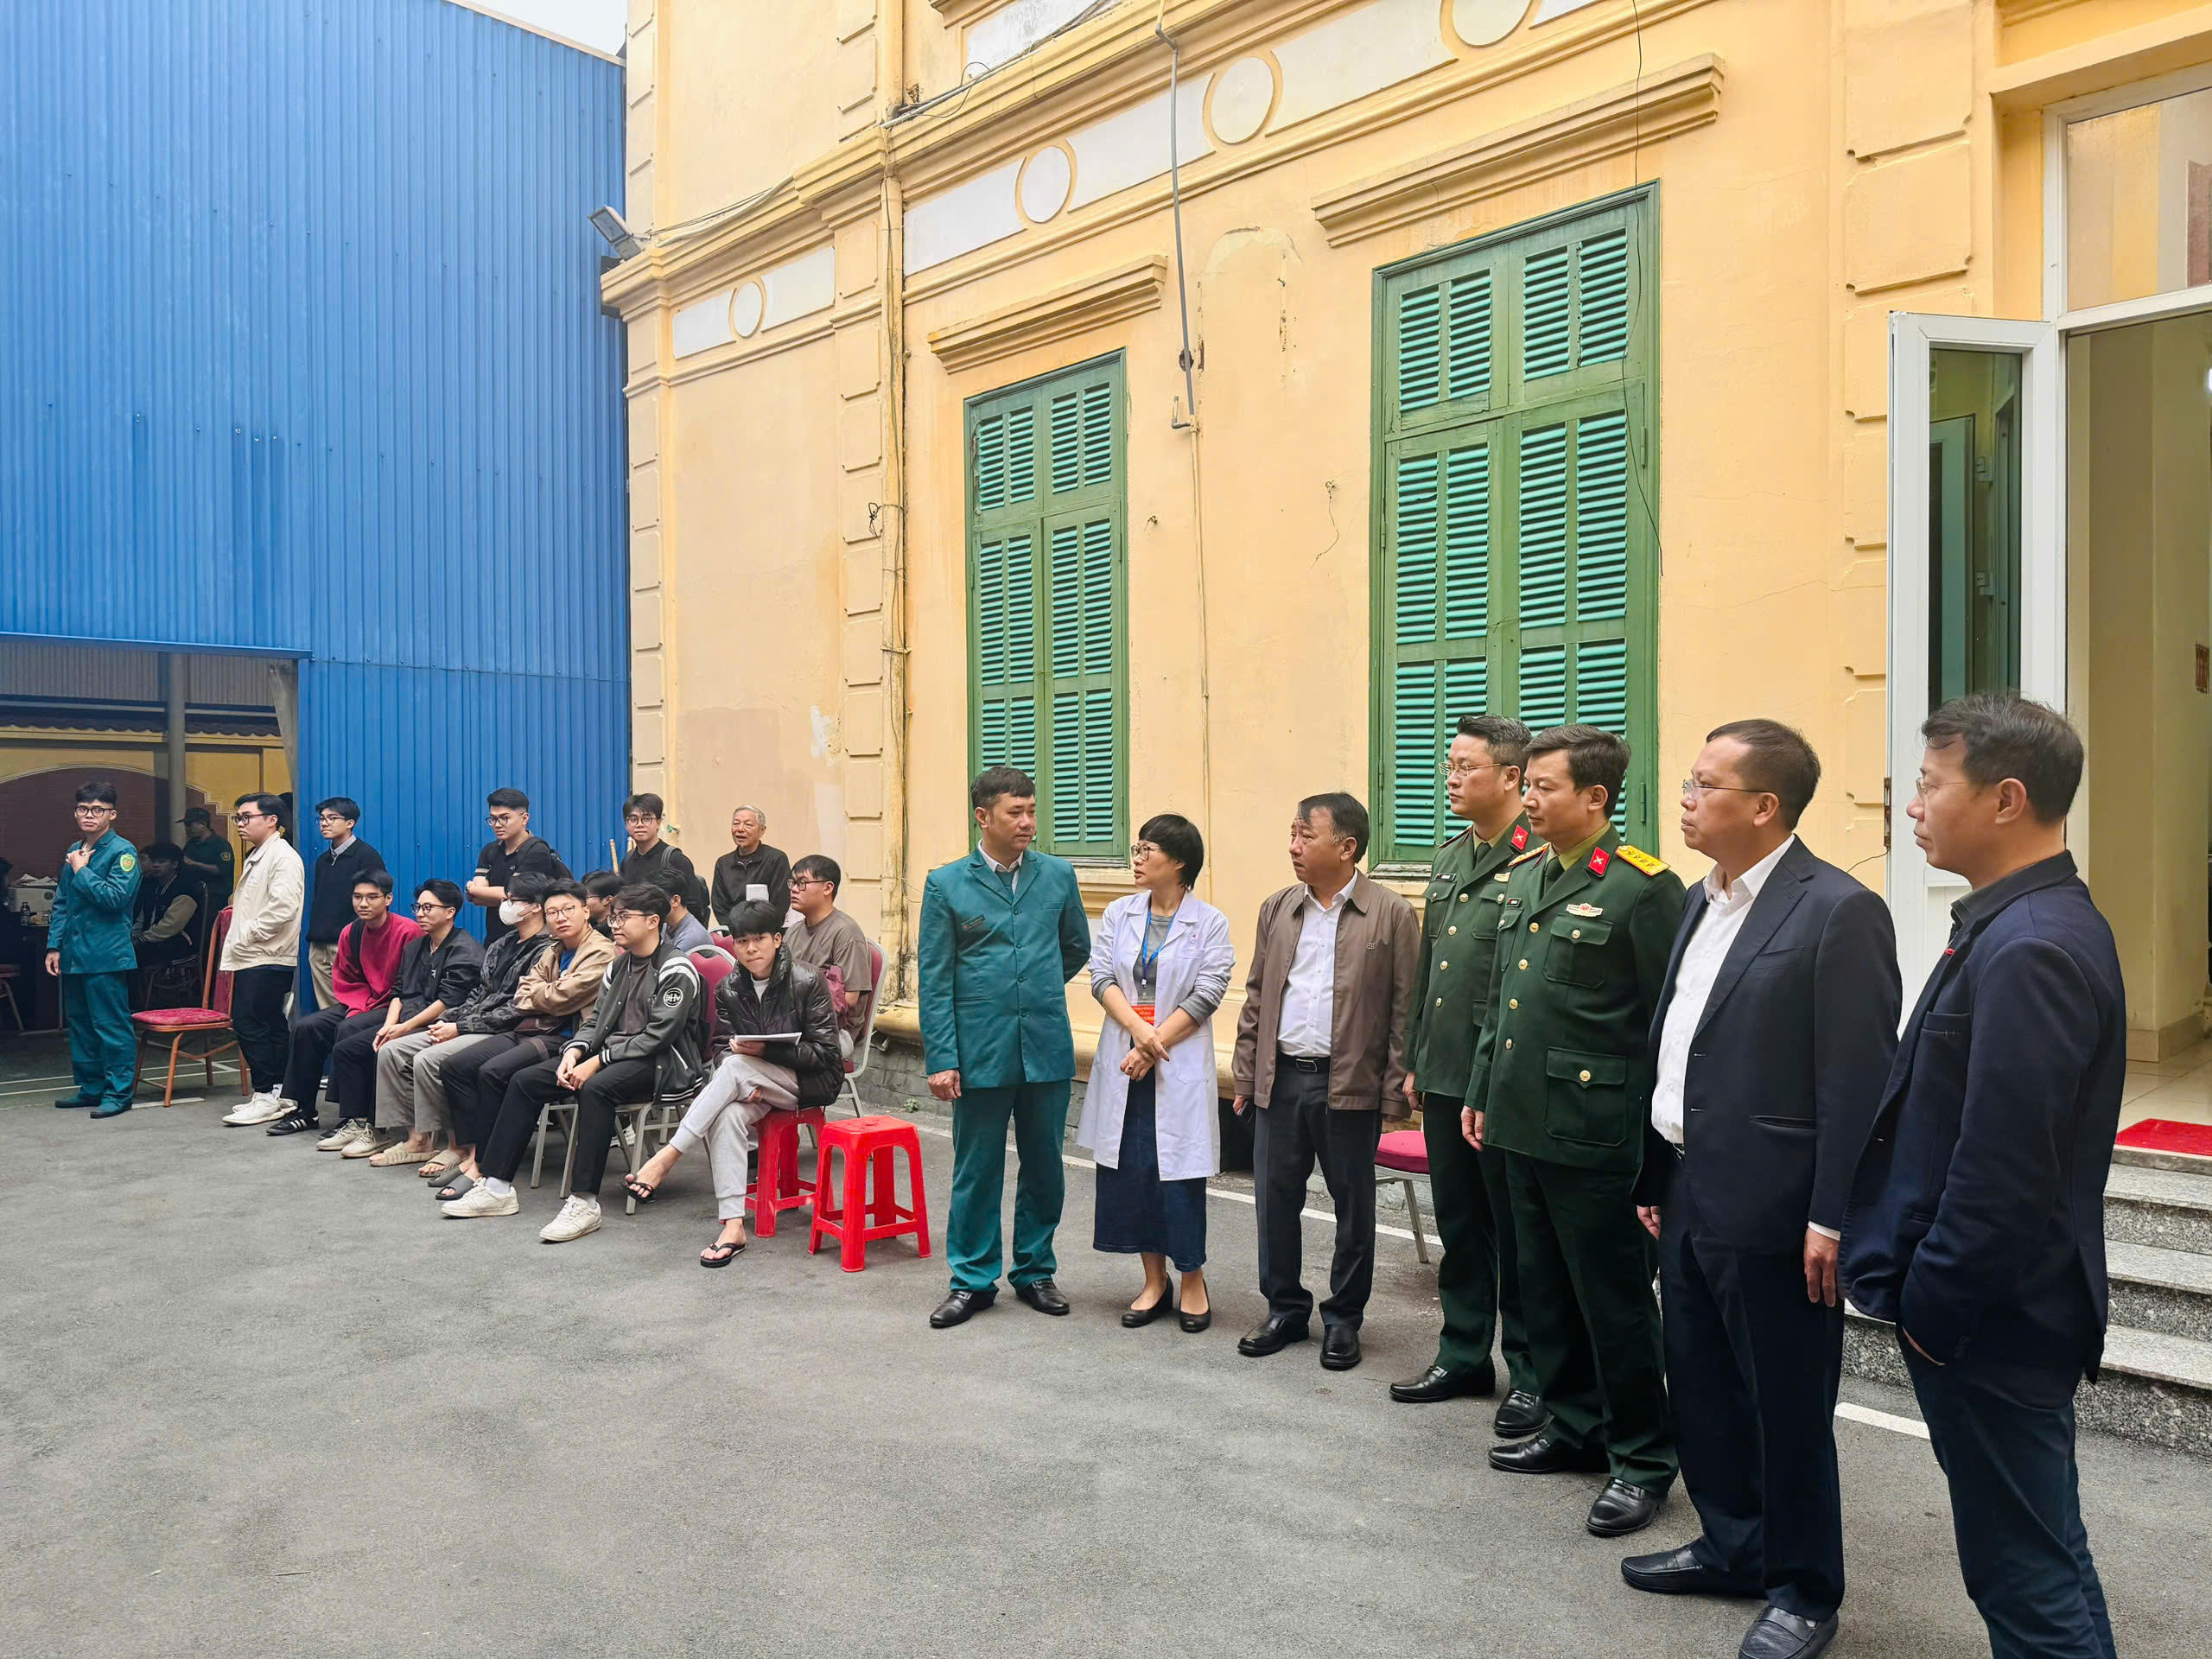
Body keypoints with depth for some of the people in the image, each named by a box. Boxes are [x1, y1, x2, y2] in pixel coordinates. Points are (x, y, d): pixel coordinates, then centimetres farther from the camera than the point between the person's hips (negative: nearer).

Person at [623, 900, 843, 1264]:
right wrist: (744, 1085, -16)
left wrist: (764, 1050, -23)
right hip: (753, 1084, 4)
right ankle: (732, 1226, -34)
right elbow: (725, 1047, 7)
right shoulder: (728, 989, 5)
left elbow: (823, 1053, -11)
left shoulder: (808, 982, -10)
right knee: (727, 1116, -32)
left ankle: (666, 1158, -30)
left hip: (811, 1083, -4)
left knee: (735, 1066, -31)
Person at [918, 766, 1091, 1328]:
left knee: (1044, 1167, 12)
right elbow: (934, 980, -4)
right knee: (976, 1170, 8)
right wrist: (940, 1060, -8)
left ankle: (1035, 1270, 29)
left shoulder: (1058, 875, 3)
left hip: (1047, 1049, 2)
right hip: (980, 1051, -2)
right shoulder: (946, 884, -4)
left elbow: (1077, 948, 19)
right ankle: (972, 1280, 23)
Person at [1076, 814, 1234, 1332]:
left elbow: (1206, 996, -9)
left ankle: (1192, 1281, 18)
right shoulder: (1119, 915, 8)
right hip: (1122, 1063, 4)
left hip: (1181, 1068, -4)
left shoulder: (1210, 924, -3)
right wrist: (1137, 1028, -16)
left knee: (1180, 1173, 0)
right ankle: (1154, 1281, 22)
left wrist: (1154, 1045, -13)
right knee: (1129, 1170, 7)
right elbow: (1102, 978, 0)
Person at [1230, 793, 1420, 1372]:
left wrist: (1397, 1082, -8)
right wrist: (1245, 1071, 9)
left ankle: (1344, 1319, 24)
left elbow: (1405, 1005, -4)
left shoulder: (1392, 914, -5)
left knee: (1353, 1206, 8)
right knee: (1275, 1199, 10)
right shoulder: (1277, 909, 9)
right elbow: (1256, 996, 12)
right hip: (1280, 1079, 4)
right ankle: (1286, 1310, 27)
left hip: (1350, 1085, -4)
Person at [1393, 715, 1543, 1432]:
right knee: (1458, 1225, 17)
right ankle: (1464, 1356, 31)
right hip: (1445, 1078, 8)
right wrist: (1415, 1062, 17)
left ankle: (1530, 1375, 21)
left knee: (1517, 1233, 6)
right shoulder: (1447, 860, 12)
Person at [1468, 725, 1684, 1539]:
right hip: (1522, 1125, 8)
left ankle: (1642, 1458, 21)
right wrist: (1481, 1092, 17)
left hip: (1594, 1134, -8)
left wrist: (1653, 1138, -12)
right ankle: (1575, 1427, 34)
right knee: (1544, 1287, 18)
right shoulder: (1524, 877, 10)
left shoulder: (1643, 886, -13)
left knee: (1614, 1297, 4)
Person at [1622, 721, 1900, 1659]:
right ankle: (1732, 1548, 39)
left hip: (1769, 1209, -8)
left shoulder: (1838, 911, -15)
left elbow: (1858, 1080, -17)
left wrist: (1833, 1218, -17)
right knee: (1701, 1393, 20)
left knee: (1786, 1406, 9)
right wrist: (1656, 1176, 14)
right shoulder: (1702, 900, 10)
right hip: (1690, 1197, 8)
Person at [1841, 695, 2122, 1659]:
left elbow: (2003, 1171, -26)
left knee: (2028, 1579, 5)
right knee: (2045, 1553, 23)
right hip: (2002, 1309, 10)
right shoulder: (2040, 923, 7)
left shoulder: (2029, 949, -24)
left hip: (1987, 1322, -10)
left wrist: (1930, 1307, -14)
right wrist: (1925, 1291, 14)